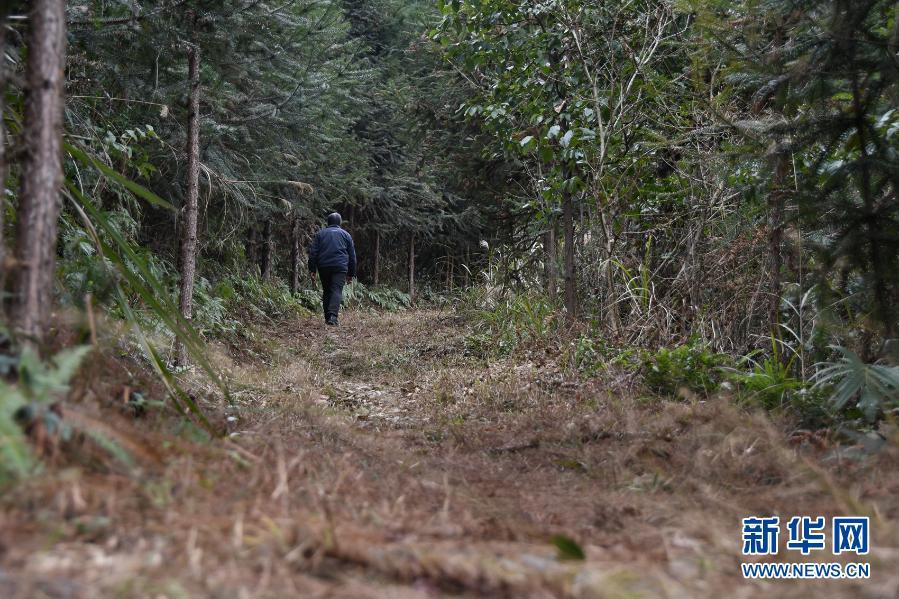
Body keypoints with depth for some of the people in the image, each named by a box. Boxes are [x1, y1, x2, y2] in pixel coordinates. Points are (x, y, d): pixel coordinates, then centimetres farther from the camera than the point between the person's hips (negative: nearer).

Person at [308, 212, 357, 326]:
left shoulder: (320, 234, 14)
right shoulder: (345, 235, 14)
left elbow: (313, 253, 6)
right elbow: (352, 256, 14)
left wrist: (312, 270, 4)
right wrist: (351, 274, 18)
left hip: (323, 266, 2)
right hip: (340, 267, -2)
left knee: (326, 291, 12)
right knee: (337, 291, -9)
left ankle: (327, 317, 13)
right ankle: (333, 316, -28)